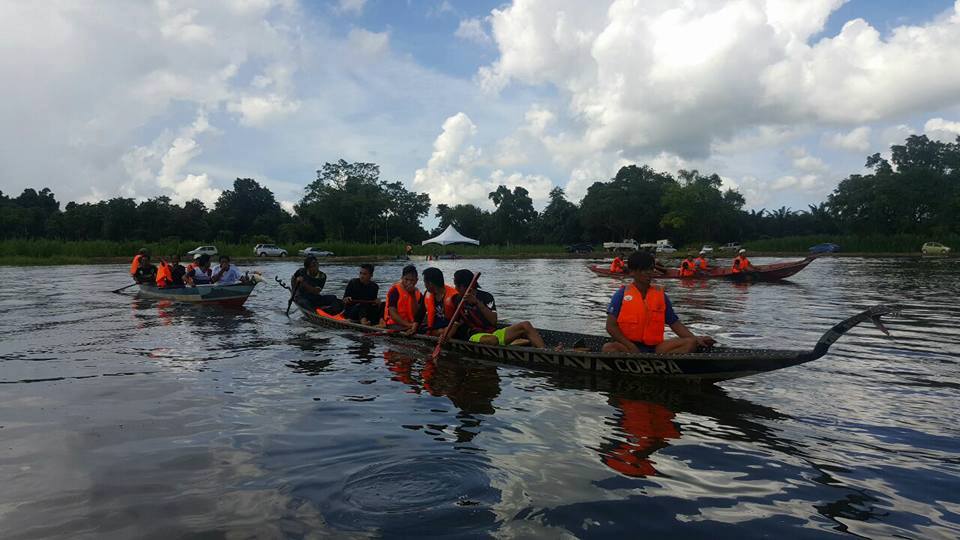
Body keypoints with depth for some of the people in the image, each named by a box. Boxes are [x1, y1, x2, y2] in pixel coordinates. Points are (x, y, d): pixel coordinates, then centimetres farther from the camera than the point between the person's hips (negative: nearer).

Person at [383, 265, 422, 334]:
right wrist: (408, 325, -24)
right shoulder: (395, 290, -7)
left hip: (410, 324, 5)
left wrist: (413, 295, -12)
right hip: (395, 324, -5)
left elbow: (416, 314, -4)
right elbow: (392, 313, -14)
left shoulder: (417, 294, 7)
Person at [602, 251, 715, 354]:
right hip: (628, 347, -4)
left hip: (654, 347, 4)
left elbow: (674, 323, 12)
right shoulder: (622, 294, 1)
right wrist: (630, 346, -17)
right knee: (608, 348, -34)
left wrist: (696, 339, -3)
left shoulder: (660, 295, 12)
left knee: (690, 343, -16)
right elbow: (611, 326, -5)